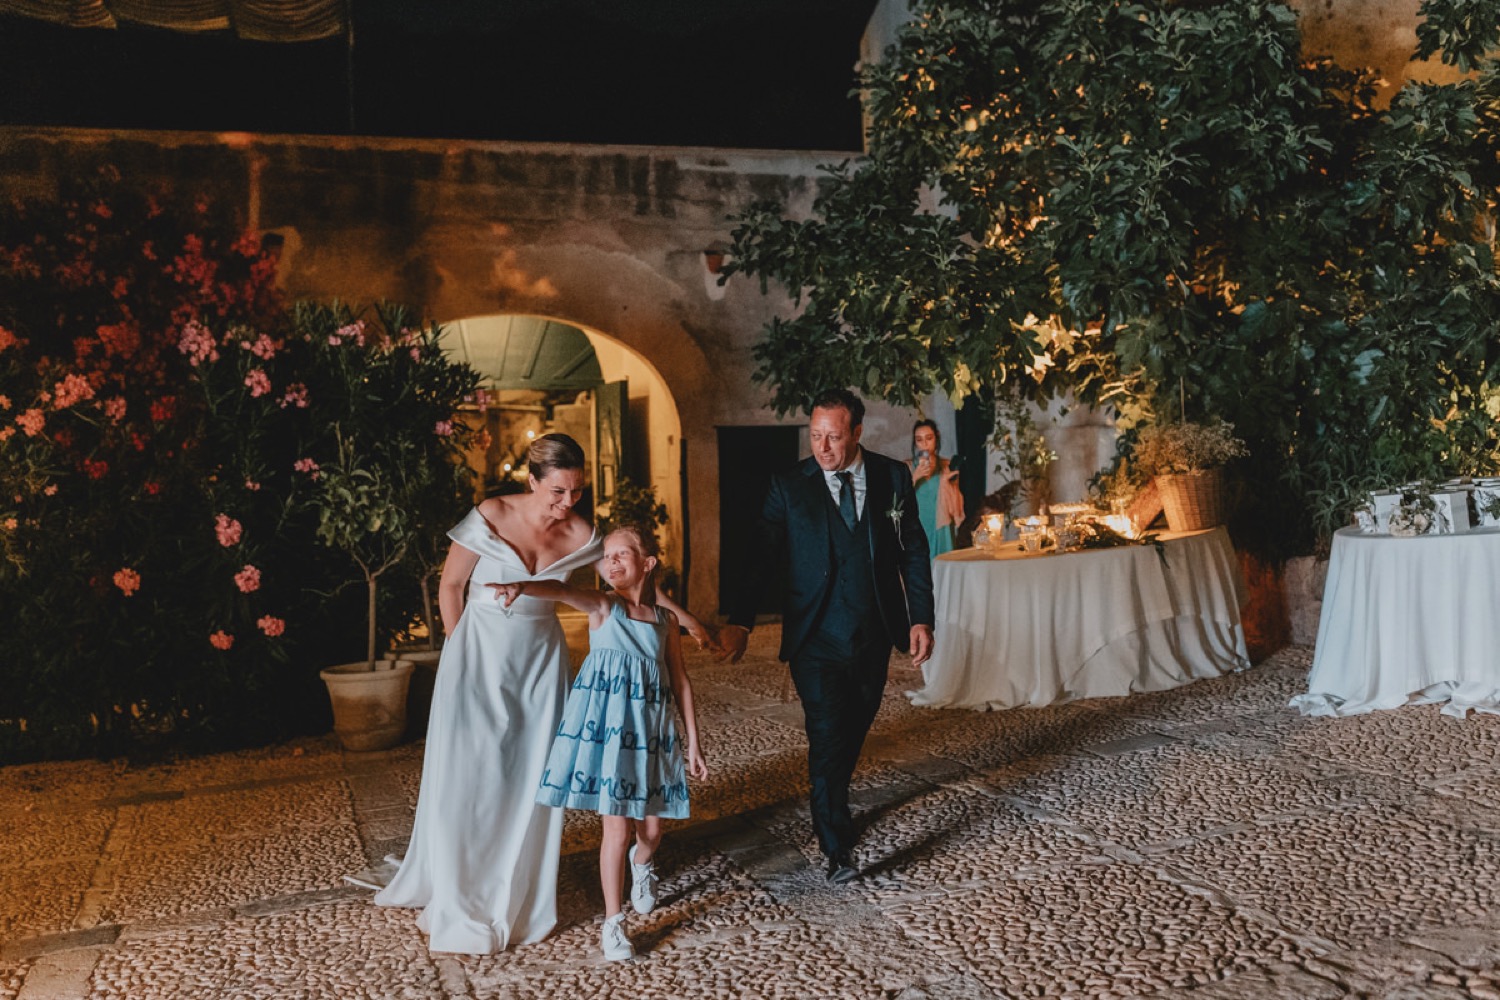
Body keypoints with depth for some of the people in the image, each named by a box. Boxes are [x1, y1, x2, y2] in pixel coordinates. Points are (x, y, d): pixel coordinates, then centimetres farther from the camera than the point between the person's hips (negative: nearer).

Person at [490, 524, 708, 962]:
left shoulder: (665, 619, 6)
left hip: (650, 730, 3)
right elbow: (560, 590, -25)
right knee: (617, 827, -4)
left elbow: (680, 682, 11)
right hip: (606, 726, -3)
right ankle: (613, 923, 11)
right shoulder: (603, 606, -4)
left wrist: (693, 743, 11)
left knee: (652, 826, 10)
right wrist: (520, 586, -46)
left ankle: (642, 863, 48)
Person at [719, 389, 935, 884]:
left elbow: (914, 551, 6)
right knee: (828, 740, -8)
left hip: (874, 638, 3)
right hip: (816, 640, -3)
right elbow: (761, 554, -8)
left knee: (852, 734, 17)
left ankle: (829, 808, 41)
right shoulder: (789, 485, -5)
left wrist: (921, 619, -1)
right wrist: (740, 622, -19)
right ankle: (838, 848, 2)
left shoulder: (892, 476, 1)